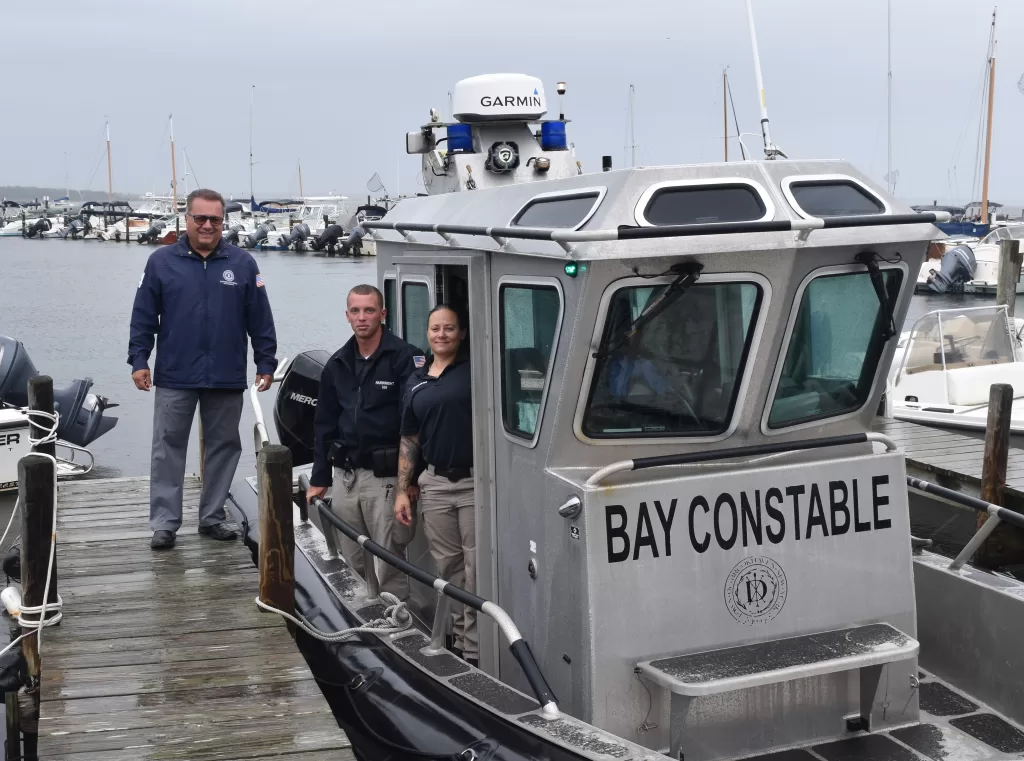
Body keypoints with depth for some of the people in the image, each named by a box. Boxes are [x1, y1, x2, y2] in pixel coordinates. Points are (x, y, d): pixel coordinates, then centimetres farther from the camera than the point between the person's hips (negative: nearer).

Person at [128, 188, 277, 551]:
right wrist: (139, 360, -2)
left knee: (224, 447, 9)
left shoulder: (242, 263, 4)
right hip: (174, 377, -1)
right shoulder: (162, 261, 2)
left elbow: (260, 320, 6)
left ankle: (213, 517, 21)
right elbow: (143, 317, 4)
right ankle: (164, 522, 7)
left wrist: (266, 363, 3)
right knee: (168, 448, 1)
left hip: (227, 379, 1)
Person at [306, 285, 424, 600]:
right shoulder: (337, 365, 12)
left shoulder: (404, 358, -8)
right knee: (349, 565, 13)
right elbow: (324, 424, 18)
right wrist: (319, 480, 16)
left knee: (391, 565, -1)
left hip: (386, 478, -6)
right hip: (345, 476, 6)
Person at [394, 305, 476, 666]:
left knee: (477, 569, -3)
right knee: (448, 568, 11)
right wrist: (402, 490, 12)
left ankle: (476, 650, 4)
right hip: (435, 484, 5)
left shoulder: (476, 369, -1)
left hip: (476, 481, -5)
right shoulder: (417, 383, 14)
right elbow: (409, 441, 16)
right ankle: (460, 642, 23)